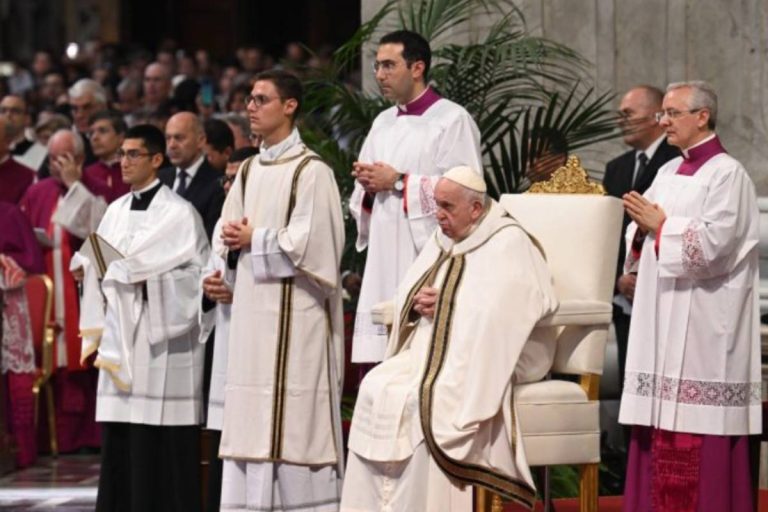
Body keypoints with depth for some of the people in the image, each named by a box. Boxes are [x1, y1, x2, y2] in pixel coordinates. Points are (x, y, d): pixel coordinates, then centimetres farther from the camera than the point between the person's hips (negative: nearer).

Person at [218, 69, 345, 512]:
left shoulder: (311, 171, -8)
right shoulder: (249, 172, 15)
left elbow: (312, 241, -15)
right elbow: (228, 232, 18)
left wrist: (254, 239, -7)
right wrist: (234, 238, -5)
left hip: (295, 311, -7)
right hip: (253, 309, 7)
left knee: (295, 417, -7)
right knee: (251, 415, 5)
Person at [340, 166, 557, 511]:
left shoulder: (509, 243, -6)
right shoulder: (441, 241, 17)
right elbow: (406, 297, 17)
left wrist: (449, 303, -16)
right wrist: (419, 304, -7)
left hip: (480, 363, -7)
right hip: (429, 353, 7)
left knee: (421, 398, -32)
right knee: (375, 388, -17)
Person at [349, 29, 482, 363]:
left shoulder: (452, 120, -4)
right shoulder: (383, 124, 18)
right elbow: (361, 199, 23)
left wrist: (399, 182, -11)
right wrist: (368, 187, -1)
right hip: (385, 263, 7)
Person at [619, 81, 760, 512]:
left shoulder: (726, 174, -8)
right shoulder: (669, 172, 16)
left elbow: (714, 243, -18)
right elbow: (645, 245, 18)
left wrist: (661, 225, -12)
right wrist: (642, 226, -3)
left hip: (702, 321, -8)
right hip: (664, 318, 8)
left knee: (696, 431, -9)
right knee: (661, 420, 6)